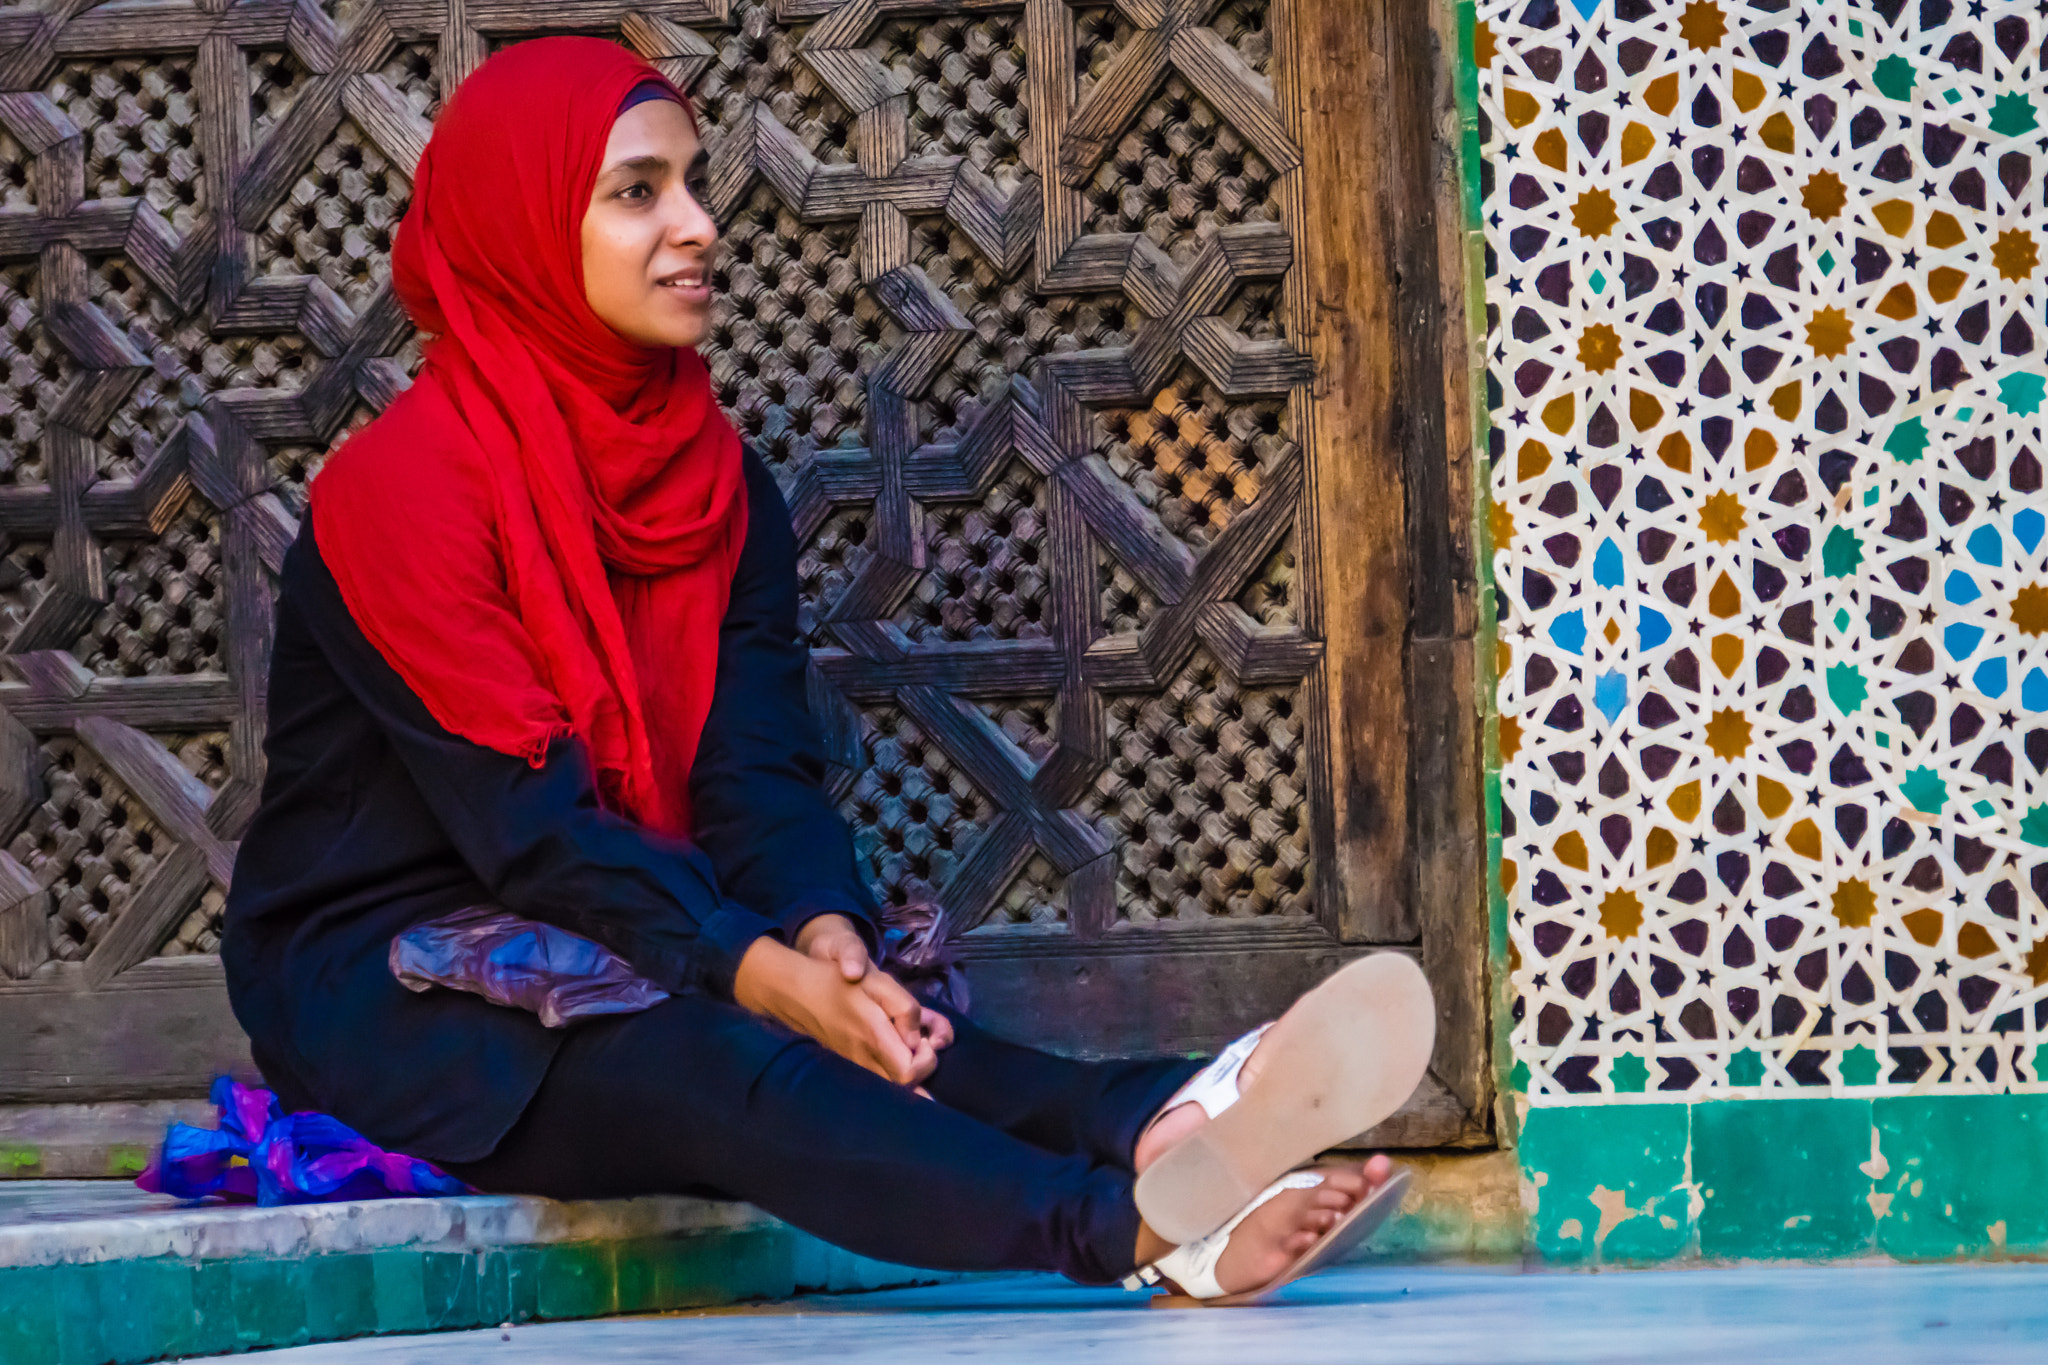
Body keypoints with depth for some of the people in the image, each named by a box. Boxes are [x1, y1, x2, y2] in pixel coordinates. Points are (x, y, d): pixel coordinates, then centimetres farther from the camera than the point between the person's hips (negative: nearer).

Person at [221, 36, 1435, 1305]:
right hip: (382, 995, -7)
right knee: (706, 1061, -35)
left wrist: (822, 930, -24)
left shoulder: (721, 483, 9)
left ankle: (1159, 1122, -53)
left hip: (609, 951, 7)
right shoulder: (400, 484, -13)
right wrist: (756, 969, -30)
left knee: (861, 1030, -26)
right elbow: (521, 809, -20)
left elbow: (757, 769, -1)